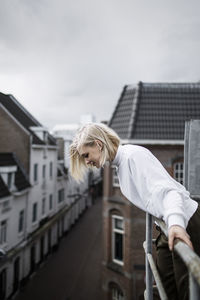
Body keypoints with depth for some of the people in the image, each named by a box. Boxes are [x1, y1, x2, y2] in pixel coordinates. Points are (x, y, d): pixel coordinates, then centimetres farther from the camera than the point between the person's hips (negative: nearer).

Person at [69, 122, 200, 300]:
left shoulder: (134, 154, -20)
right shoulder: (120, 162, 9)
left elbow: (165, 188, -30)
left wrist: (175, 222, -44)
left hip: (186, 224, -9)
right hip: (170, 224, 9)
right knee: (167, 285, 15)